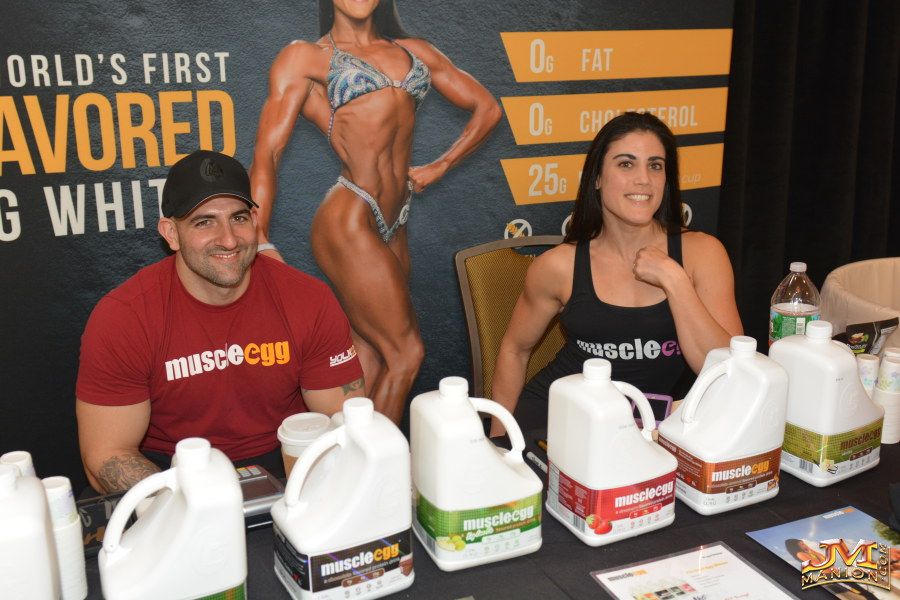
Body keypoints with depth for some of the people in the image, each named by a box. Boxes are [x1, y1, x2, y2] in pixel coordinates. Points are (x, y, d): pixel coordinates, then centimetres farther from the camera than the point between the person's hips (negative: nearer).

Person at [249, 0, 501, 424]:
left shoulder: (412, 51, 16)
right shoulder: (306, 57, 2)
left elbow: (487, 108, 23)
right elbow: (266, 153, -6)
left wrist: (440, 167, 17)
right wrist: (260, 242, -15)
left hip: (393, 226, 5)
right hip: (348, 221, -5)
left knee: (369, 364, 8)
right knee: (405, 354, -4)